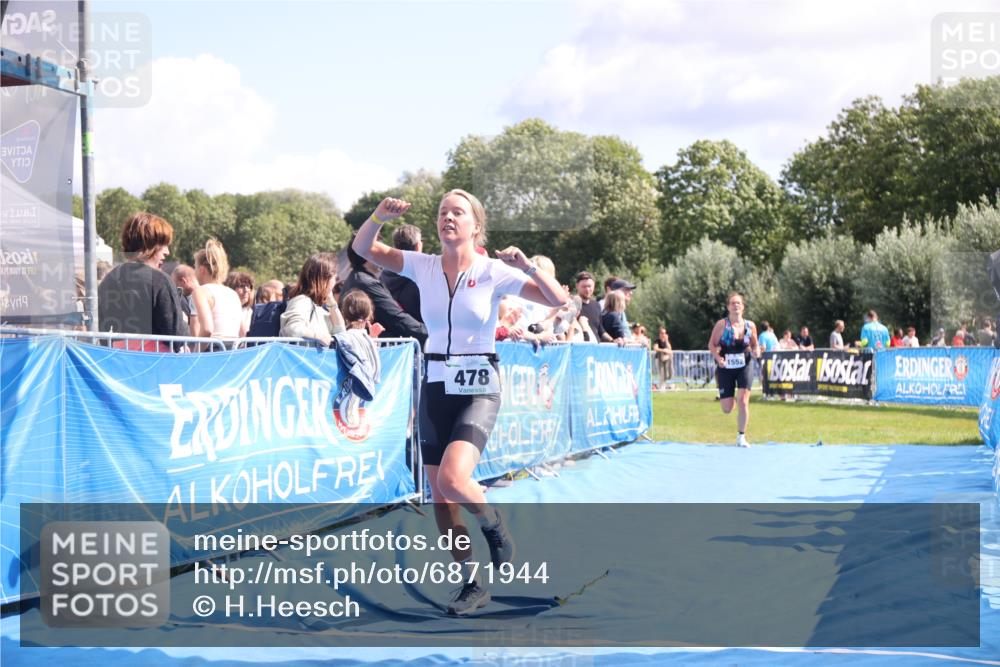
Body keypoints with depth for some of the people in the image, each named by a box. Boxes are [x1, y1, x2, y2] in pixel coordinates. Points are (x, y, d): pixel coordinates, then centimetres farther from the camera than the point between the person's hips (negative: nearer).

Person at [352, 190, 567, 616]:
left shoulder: (494, 271, -6)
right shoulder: (423, 267, 3)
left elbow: (558, 300, -11)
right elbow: (363, 248, -2)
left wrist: (527, 266, -26)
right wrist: (379, 216, -20)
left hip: (478, 389, -4)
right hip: (435, 386, 4)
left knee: (452, 480, -24)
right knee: (440, 497, 6)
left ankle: (496, 529, 8)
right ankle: (472, 584, 22)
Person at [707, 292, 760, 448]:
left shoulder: (750, 326, 1)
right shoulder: (722, 324, -8)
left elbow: (755, 345, 13)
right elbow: (711, 344, -5)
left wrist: (756, 351, -10)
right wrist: (718, 357, -23)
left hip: (744, 367, 1)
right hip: (726, 369, -1)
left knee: (743, 402, -13)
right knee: (727, 409, 2)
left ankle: (741, 437, 1)